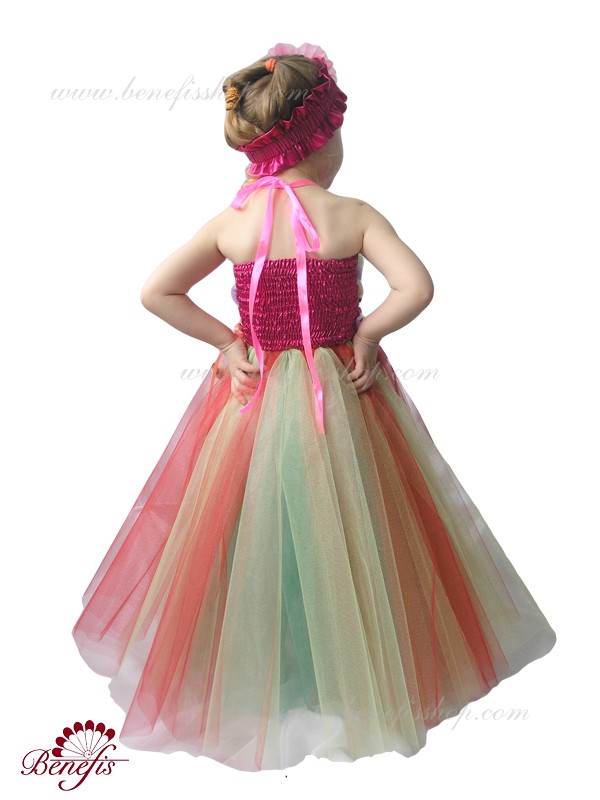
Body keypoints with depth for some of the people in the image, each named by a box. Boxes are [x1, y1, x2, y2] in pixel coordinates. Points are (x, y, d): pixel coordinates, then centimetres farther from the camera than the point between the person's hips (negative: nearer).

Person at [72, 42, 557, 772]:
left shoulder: (230, 223, -3)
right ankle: (352, 678, 35)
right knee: (344, 539, 16)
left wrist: (224, 340, 2)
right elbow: (416, 286, -18)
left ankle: (249, 683, 37)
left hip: (253, 397, 2)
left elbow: (155, 293, -3)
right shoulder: (353, 216, -9)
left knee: (255, 542, 17)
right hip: (343, 402, -1)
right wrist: (367, 334, -5)